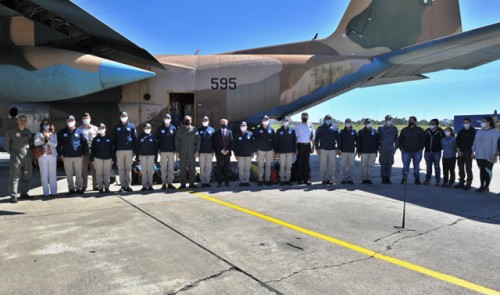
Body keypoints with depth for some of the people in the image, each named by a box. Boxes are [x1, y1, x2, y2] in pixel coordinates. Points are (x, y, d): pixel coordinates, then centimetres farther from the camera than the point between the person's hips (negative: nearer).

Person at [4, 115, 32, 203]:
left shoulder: (28, 132, 9)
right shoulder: (11, 132, -2)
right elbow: (6, 144, 5)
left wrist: (28, 151, 10)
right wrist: (11, 152, 5)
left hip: (27, 157, 4)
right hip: (16, 157, -4)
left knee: (26, 176, 10)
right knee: (14, 176, -7)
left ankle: (24, 193, 23)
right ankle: (13, 196, -5)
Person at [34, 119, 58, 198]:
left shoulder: (54, 134, 13)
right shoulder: (39, 134, 7)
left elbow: (55, 144, -1)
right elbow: (36, 143, -9)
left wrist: (48, 141, -17)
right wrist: (43, 140, -27)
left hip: (52, 155, 2)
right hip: (43, 156, -2)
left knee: (53, 174, 2)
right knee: (44, 174, -3)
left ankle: (53, 191, 6)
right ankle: (46, 192, 1)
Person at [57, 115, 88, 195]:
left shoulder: (79, 132, 4)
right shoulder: (62, 132, 6)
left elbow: (85, 143, 7)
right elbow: (58, 144, 10)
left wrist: (83, 154, 2)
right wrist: (61, 154, 3)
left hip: (78, 157, -1)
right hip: (67, 157, 1)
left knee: (79, 173, 4)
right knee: (69, 174, 4)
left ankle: (79, 188, 13)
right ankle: (71, 188, 13)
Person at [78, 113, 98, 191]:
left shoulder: (95, 128, 12)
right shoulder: (79, 129, 10)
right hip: (83, 151, 0)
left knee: (94, 169, 2)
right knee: (84, 169, 1)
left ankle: (95, 185, 8)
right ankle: (84, 186, 9)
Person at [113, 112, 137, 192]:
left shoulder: (132, 126, 7)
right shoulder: (116, 127, 11)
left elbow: (135, 139, 4)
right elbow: (114, 140, 10)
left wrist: (134, 150, -3)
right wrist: (114, 151, 1)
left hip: (129, 150, -1)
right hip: (119, 150, 1)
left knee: (128, 168, 2)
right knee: (121, 169, 2)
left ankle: (128, 185, 8)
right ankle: (123, 185, 6)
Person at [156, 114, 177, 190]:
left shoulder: (173, 128, 7)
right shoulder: (160, 128, 5)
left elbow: (176, 139, 7)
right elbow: (157, 139, 4)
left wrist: (175, 149, 0)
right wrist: (159, 149, -3)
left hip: (171, 151, 1)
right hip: (163, 151, -1)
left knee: (171, 168, 4)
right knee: (163, 168, -1)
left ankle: (170, 183, 11)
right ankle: (164, 183, 3)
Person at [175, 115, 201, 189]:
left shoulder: (194, 130, 6)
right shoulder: (179, 130, 8)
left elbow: (198, 141, 4)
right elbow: (176, 141, 7)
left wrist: (197, 151, -3)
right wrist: (177, 152, 0)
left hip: (192, 152, 0)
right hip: (182, 152, 0)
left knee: (192, 168, 1)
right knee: (182, 168, 2)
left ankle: (192, 183, 7)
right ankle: (182, 184, 7)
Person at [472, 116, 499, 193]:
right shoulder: (478, 131, 14)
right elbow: (475, 142, 16)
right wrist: (473, 151, 12)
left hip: (489, 156, -6)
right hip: (479, 155, 6)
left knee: (488, 171, 0)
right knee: (481, 170, 9)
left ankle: (486, 187, 6)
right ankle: (482, 186, 16)